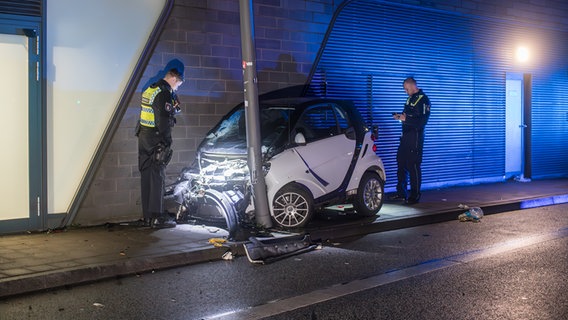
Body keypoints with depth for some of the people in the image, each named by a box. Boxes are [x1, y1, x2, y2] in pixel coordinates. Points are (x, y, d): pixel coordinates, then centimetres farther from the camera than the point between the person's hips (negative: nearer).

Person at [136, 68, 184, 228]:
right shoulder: (164, 94, -15)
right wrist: (166, 141, -11)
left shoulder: (149, 90, 14)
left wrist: (173, 108, 9)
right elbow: (163, 121, -20)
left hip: (143, 138, 9)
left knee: (146, 176, 11)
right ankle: (157, 218, -2)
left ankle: (147, 216, 17)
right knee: (157, 178, -5)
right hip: (155, 141, -9)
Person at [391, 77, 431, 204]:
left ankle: (415, 196, 2)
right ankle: (401, 193, 21)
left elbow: (422, 121, -19)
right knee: (401, 163, 11)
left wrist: (406, 119, -23)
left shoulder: (423, 100, -12)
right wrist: (400, 116, 7)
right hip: (406, 136, 9)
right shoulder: (410, 98, 15)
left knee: (413, 166, -6)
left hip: (415, 137, -9)